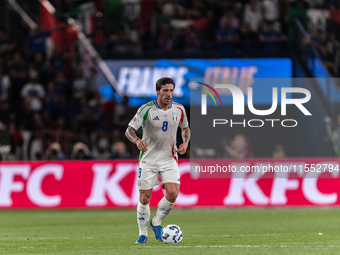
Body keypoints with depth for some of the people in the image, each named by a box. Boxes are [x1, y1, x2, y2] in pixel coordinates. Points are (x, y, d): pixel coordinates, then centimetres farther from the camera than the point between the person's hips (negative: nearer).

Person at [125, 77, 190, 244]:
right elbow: (129, 130, -15)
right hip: (148, 159, -2)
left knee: (173, 194, -14)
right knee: (144, 198, -2)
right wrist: (137, 141, -36)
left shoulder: (179, 109, -1)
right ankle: (143, 234, 17)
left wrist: (185, 143, -2)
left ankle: (156, 223, 12)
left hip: (169, 158, 2)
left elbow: (185, 128, 18)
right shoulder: (146, 109, -12)